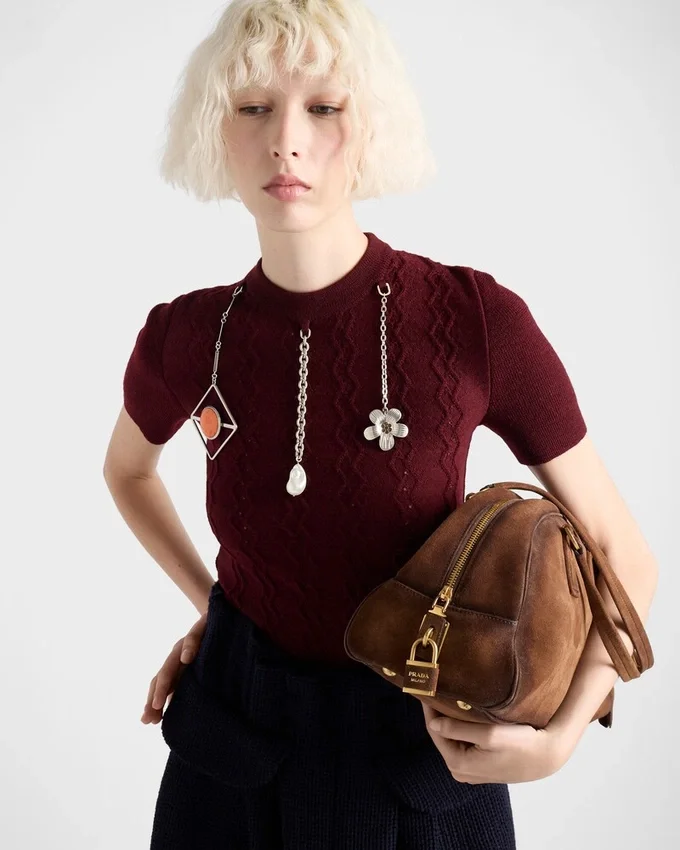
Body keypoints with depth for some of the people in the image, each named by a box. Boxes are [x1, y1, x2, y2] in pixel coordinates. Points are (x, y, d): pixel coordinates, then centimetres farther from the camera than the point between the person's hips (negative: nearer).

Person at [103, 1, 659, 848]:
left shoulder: (478, 319, -19)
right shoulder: (183, 339, -11)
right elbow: (127, 469, 13)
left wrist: (558, 740, -19)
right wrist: (209, 603, 6)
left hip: (429, 750, -1)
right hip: (236, 742, 2)